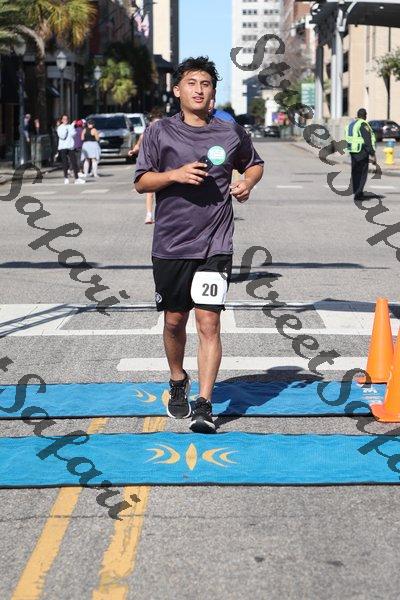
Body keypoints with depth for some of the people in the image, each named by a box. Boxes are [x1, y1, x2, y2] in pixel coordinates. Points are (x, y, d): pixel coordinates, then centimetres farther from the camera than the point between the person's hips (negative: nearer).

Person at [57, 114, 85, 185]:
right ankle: (66, 178, 9)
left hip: (70, 146, 2)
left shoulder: (70, 126, 12)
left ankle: (76, 178, -3)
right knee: (65, 163, 0)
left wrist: (71, 127, -6)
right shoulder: (60, 128, 4)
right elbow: (62, 136, -10)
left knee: (74, 162, -3)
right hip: (63, 147, -2)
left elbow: (73, 134, -3)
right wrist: (65, 128, -7)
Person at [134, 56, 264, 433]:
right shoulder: (160, 132, 2)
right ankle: (178, 382, 37)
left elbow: (254, 163, 23)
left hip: (214, 245, -1)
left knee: (208, 323, -9)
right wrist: (175, 175, -15)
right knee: (174, 321, 12)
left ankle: (204, 405, -7)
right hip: (169, 244, 1)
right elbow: (140, 182, 2)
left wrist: (247, 183, 1)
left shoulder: (231, 132, 5)